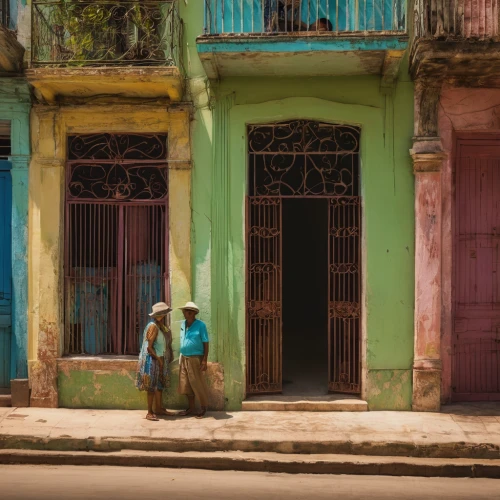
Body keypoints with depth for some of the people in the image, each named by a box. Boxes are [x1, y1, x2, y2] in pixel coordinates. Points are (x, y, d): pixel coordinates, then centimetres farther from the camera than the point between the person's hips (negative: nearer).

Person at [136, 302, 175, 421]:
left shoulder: (161, 327, 10)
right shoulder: (153, 327, -18)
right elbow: (149, 347, -20)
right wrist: (159, 359, -16)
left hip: (160, 360, 9)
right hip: (152, 360, -9)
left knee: (160, 385, 13)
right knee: (152, 387, -6)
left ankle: (159, 408, 22)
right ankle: (150, 412, -1)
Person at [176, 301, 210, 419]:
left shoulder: (200, 325, -9)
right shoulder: (183, 324, 8)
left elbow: (206, 343, -8)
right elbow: (182, 341, 14)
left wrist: (204, 360, -14)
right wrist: (181, 357, 11)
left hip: (195, 359, -6)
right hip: (184, 358, 6)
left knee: (197, 384, -1)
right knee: (186, 384, 9)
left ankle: (204, 407, 15)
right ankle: (191, 408, 20)